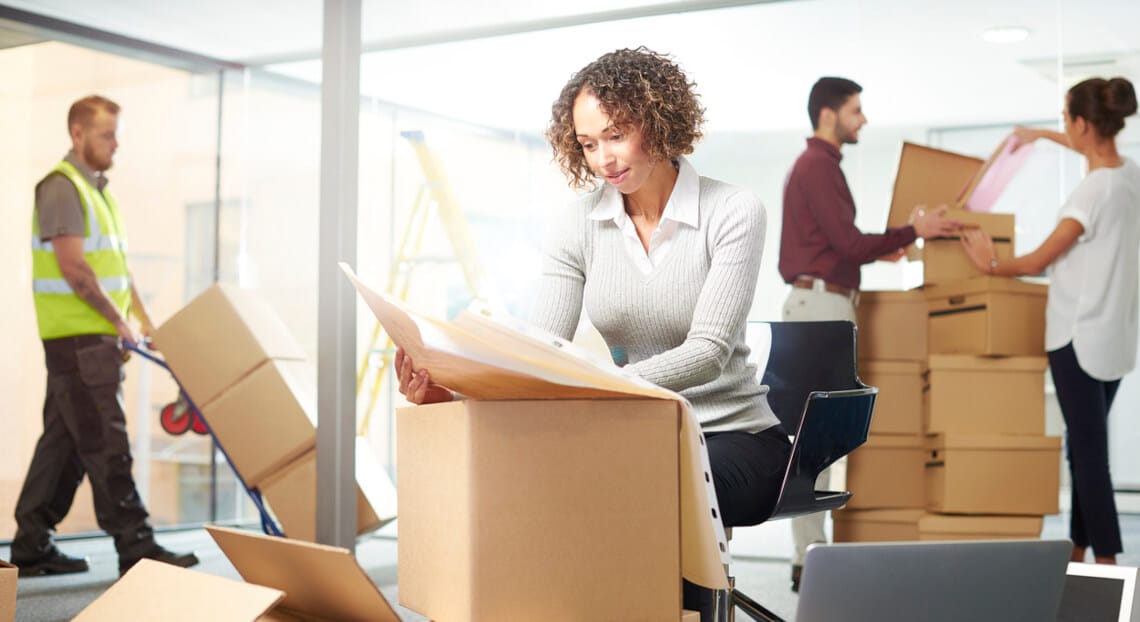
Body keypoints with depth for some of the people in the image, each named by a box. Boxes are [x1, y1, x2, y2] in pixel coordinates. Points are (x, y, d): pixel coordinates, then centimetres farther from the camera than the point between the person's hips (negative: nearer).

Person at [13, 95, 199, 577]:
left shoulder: (98, 190, 19)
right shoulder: (61, 187, -10)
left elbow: (117, 265, 22)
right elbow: (73, 267, -18)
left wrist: (143, 319, 13)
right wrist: (118, 321, -12)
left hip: (99, 338, 9)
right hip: (77, 338, -9)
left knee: (65, 442, 11)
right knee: (106, 444, -7)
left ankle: (31, 546, 17)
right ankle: (136, 548, -5)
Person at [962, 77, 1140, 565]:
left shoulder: (1093, 191, -20)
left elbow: (1037, 262, -12)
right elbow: (1098, 151, 31)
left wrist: (991, 265, 5)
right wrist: (1042, 136, 39)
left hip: (1078, 337, -8)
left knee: (1088, 449, -5)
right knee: (1086, 445, 14)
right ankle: (1079, 549, 21)